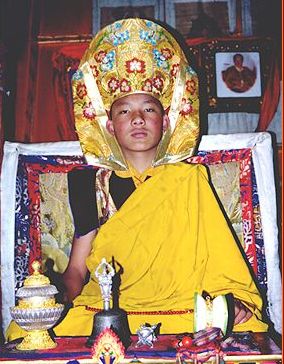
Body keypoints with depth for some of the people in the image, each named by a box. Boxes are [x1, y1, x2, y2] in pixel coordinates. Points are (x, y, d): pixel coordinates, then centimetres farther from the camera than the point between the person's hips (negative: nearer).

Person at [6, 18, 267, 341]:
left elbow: (215, 251, 7)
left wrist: (230, 298, -12)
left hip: (181, 310, 0)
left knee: (247, 327, -30)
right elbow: (76, 269, 7)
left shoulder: (189, 178, 10)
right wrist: (73, 309, -13)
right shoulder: (93, 183, 10)